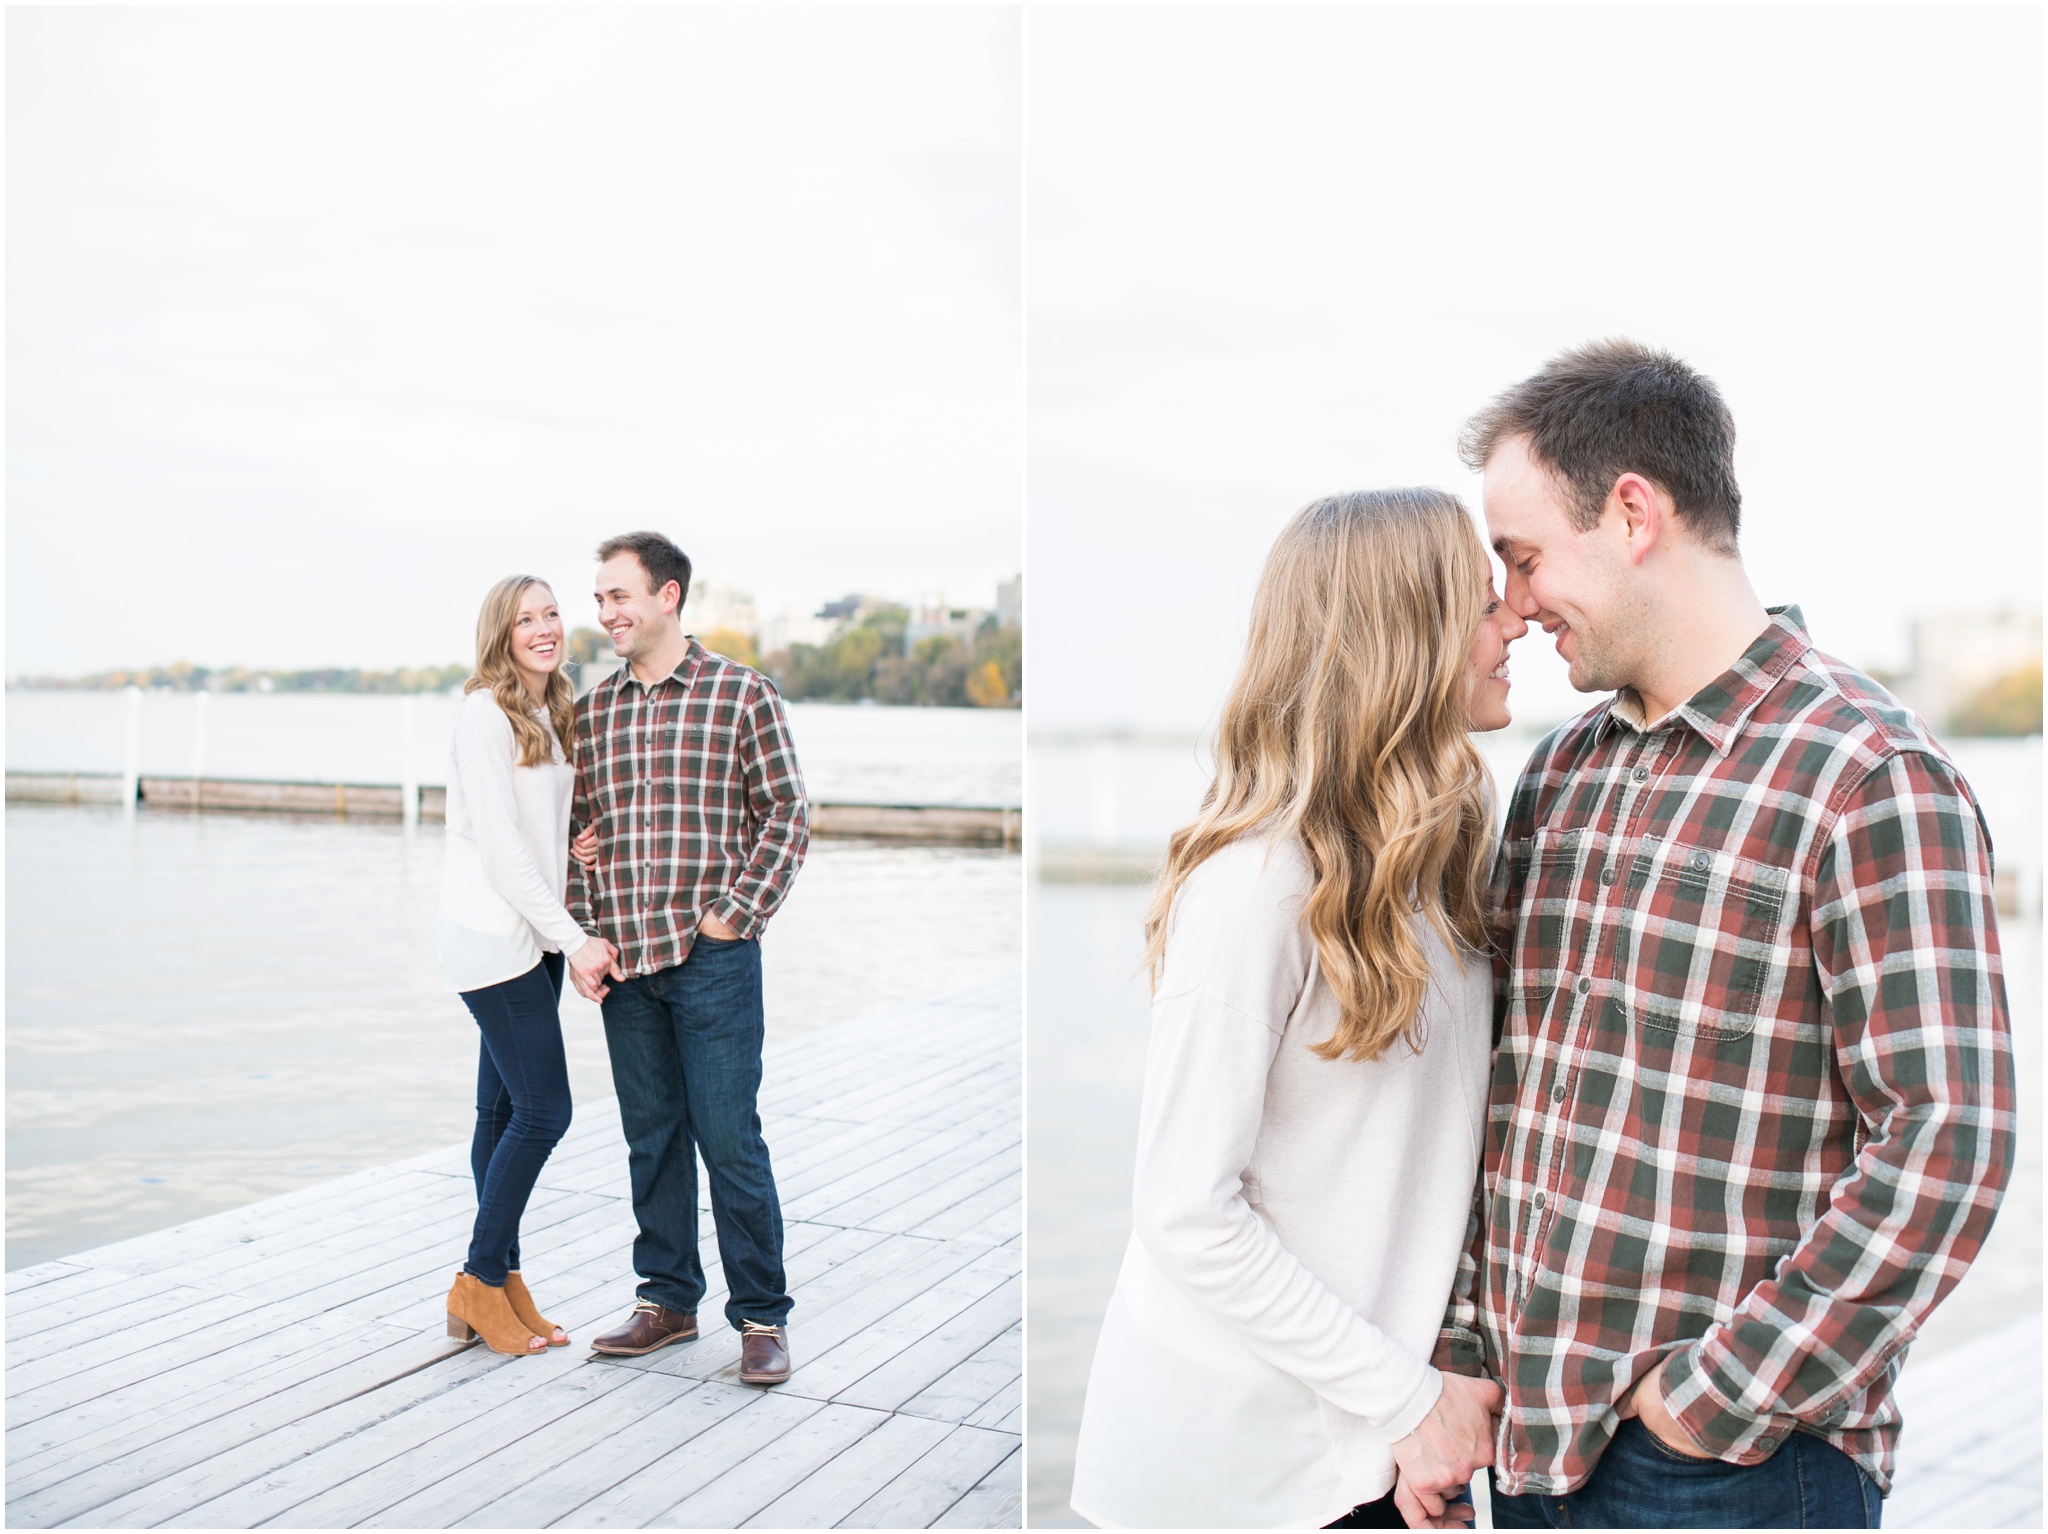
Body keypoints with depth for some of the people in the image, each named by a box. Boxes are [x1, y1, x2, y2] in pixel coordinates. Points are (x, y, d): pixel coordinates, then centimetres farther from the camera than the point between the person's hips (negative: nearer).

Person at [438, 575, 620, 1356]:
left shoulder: (553, 715, 14)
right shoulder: (486, 713, -12)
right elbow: (499, 845, -17)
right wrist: (574, 938, -17)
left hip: (535, 935, 8)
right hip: (492, 934, -8)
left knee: (505, 1109, 11)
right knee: (544, 1109, -7)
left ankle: (498, 1280, 18)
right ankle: (480, 1283, 7)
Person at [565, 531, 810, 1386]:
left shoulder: (741, 693, -2)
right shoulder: (594, 710, 11)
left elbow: (787, 815, -2)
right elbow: (581, 832, 14)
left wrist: (737, 913, -9)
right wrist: (585, 940, 6)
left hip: (712, 957, -4)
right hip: (624, 962, 5)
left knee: (729, 1139, -1)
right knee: (650, 1137, 12)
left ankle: (761, 1316, 11)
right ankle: (667, 1299, 26)